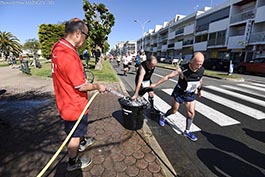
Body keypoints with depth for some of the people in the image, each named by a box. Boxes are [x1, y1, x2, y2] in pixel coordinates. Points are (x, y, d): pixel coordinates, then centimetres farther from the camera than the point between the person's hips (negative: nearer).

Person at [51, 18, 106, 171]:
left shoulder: (58, 47, 0)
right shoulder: (69, 55, -31)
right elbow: (81, 86, -26)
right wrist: (98, 86, -12)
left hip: (67, 102, 9)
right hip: (75, 105, -9)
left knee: (78, 129, 31)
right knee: (75, 135, 14)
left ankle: (82, 143, 57)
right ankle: (73, 163, 38)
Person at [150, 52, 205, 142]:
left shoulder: (201, 70, -15)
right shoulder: (182, 69, -30)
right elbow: (168, 76, -23)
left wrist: (199, 90, 19)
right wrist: (155, 84, -19)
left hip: (190, 95, 4)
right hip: (179, 93, -4)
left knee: (191, 113, 4)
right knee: (174, 110, 11)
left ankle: (187, 131, 24)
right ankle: (163, 117, 42)